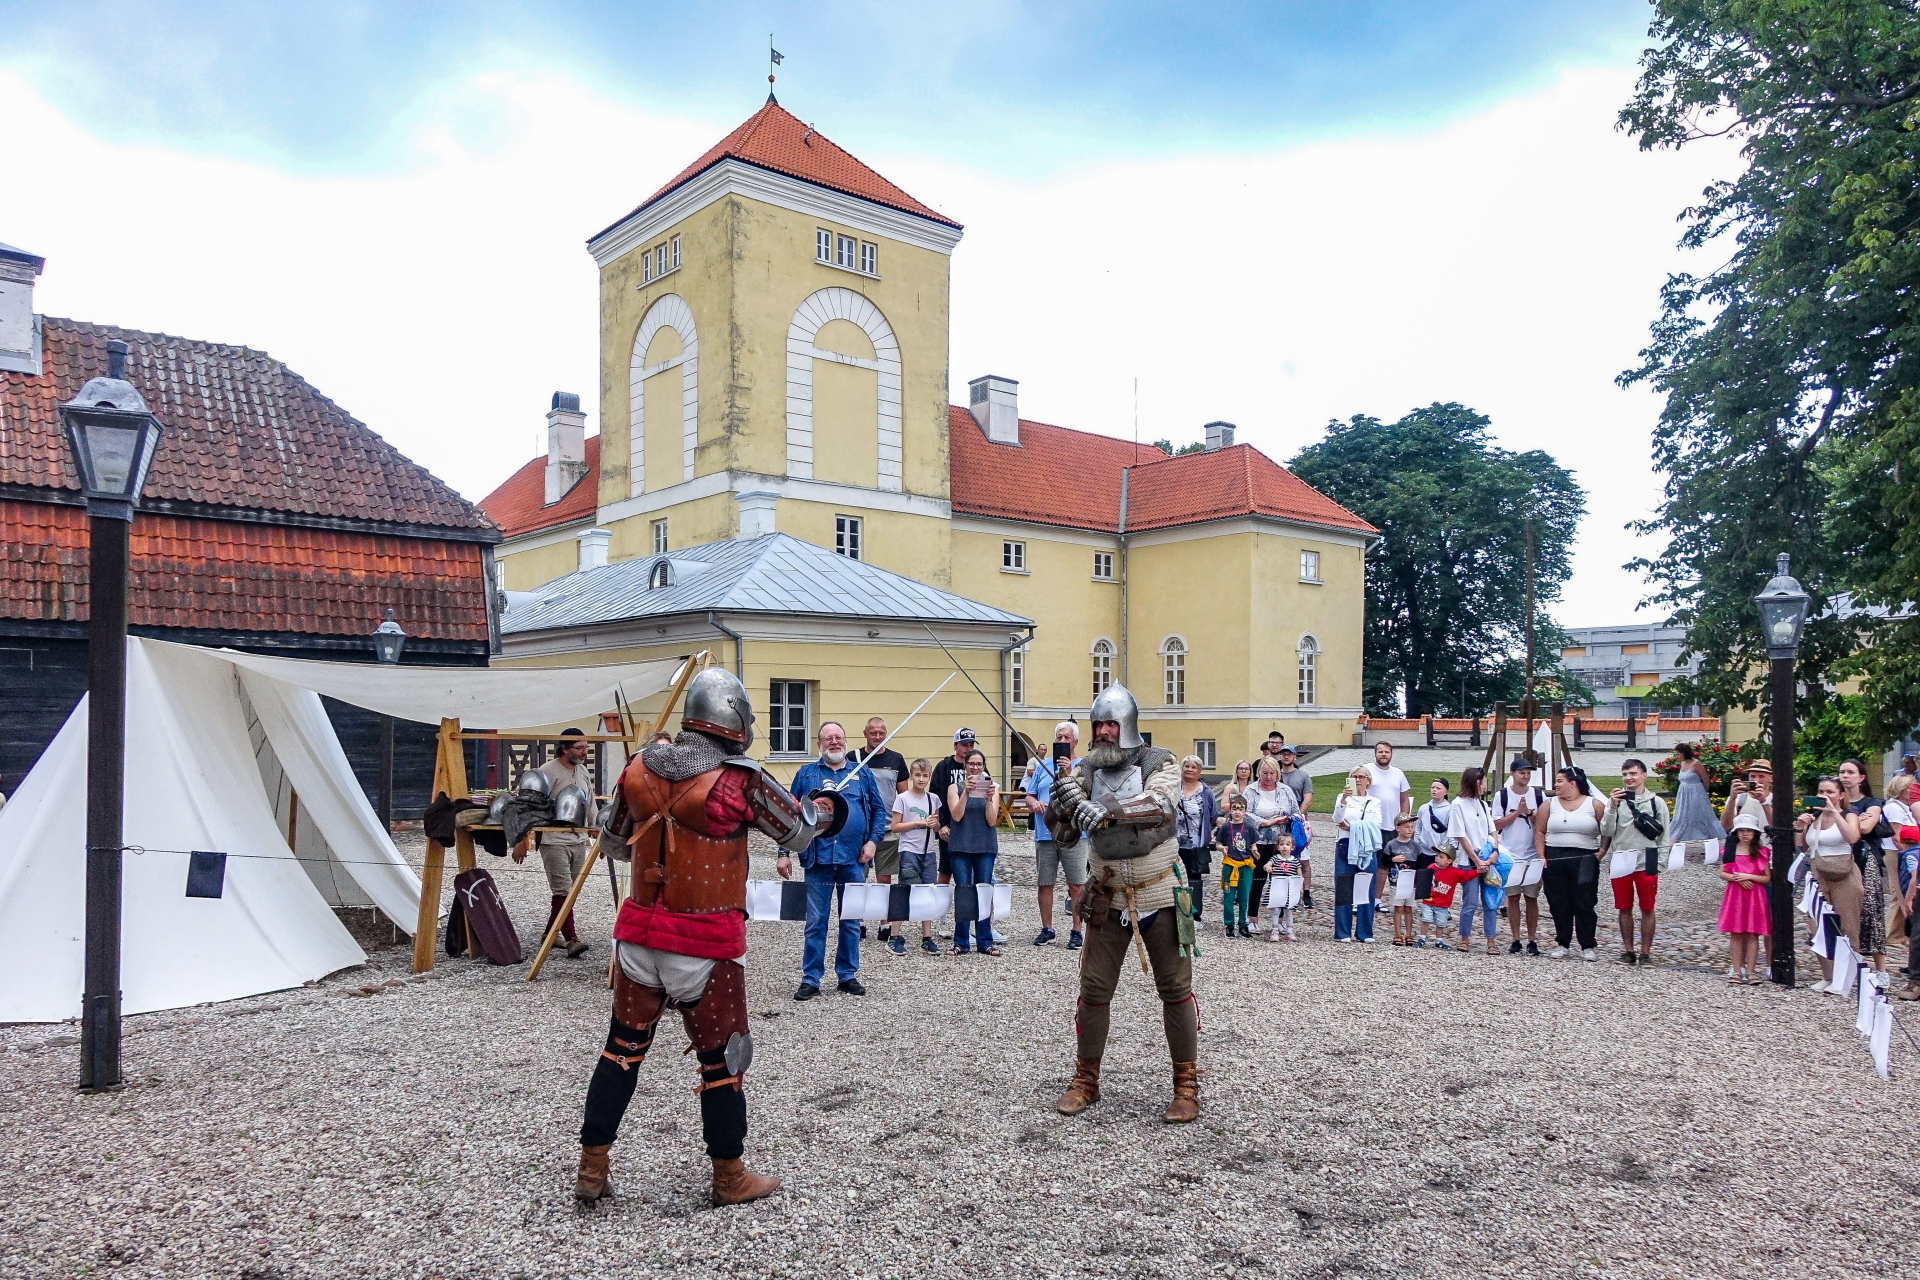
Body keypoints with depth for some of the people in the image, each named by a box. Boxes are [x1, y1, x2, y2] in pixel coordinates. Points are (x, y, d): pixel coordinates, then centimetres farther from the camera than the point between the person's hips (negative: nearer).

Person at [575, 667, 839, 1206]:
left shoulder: (640, 769, -1)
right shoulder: (739, 781, -15)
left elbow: (616, 843, 13)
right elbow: (798, 831, 0)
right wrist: (822, 811, 22)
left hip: (639, 934, 5)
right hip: (706, 945, -4)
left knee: (623, 1046, 18)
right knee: (722, 1059, 11)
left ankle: (593, 1166, 25)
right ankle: (729, 1176, 24)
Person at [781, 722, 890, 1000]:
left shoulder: (862, 773, 10)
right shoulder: (805, 774, 8)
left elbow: (879, 809, 9)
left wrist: (873, 841, -5)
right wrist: (783, 853, -1)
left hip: (853, 861, 1)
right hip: (818, 860, -1)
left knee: (851, 922, 9)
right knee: (815, 922, 2)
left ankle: (848, 975, 20)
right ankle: (810, 979, 10)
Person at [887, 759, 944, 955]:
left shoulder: (933, 799, 9)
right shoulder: (902, 798, -4)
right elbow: (894, 827, -7)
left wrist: (935, 824, -4)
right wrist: (919, 823, -14)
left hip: (929, 852, 4)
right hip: (909, 852, -4)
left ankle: (927, 938, 11)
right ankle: (895, 937, 3)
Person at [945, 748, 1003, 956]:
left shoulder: (992, 788, 6)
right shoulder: (955, 787, 4)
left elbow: (992, 821, -2)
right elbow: (956, 815, -9)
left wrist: (989, 799, -17)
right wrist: (966, 792, -19)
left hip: (985, 847, 1)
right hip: (961, 847, -1)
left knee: (984, 894, 3)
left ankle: (985, 942, 10)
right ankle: (961, 942, 5)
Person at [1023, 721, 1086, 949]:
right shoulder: (1043, 765, 13)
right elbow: (1029, 796, 15)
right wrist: (1034, 803, -8)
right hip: (1044, 834, 4)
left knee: (1077, 885, -1)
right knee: (1044, 884, 8)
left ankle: (1076, 931, 8)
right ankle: (1046, 929, 20)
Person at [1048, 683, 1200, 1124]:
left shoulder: (1159, 763, -10)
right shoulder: (1086, 770, 0)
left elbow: (1160, 806, -30)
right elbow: (1057, 829, -6)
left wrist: (1105, 812, -45)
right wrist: (1061, 804, -30)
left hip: (1160, 897, -3)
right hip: (1108, 899, 3)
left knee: (1176, 990, 4)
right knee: (1094, 990, 5)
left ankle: (1187, 1086, 16)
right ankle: (1085, 1081, 19)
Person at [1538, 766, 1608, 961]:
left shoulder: (1594, 804, 2)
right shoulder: (1549, 804, 8)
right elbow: (1539, 831, 7)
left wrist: (1602, 852, -6)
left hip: (1585, 861, -2)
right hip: (1554, 860, 3)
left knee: (1584, 904, -1)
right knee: (1559, 904, 6)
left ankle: (1588, 946, 8)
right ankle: (1561, 944, 16)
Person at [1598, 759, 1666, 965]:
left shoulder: (1656, 802, 2)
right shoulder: (1617, 800, 4)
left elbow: (1665, 836, 3)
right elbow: (1606, 831, -1)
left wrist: (1658, 863, -4)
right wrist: (1613, 807, -13)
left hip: (1646, 863, -1)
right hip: (1620, 862, 1)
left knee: (1647, 909, 4)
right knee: (1624, 909, 8)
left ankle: (1645, 952, 13)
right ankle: (1628, 950, 18)